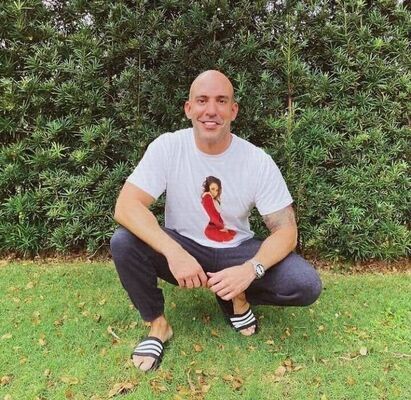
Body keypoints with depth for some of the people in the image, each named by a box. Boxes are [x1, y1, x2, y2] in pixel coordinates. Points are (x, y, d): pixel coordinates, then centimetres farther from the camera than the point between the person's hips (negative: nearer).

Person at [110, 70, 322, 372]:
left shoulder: (259, 161, -15)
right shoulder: (167, 147, -15)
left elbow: (286, 230, -13)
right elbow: (125, 207, -24)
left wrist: (251, 269, -33)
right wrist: (174, 253, -39)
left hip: (237, 251, 1)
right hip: (181, 247, 0)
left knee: (306, 285, -23)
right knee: (123, 242, -29)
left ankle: (237, 297, 8)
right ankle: (158, 324, -3)